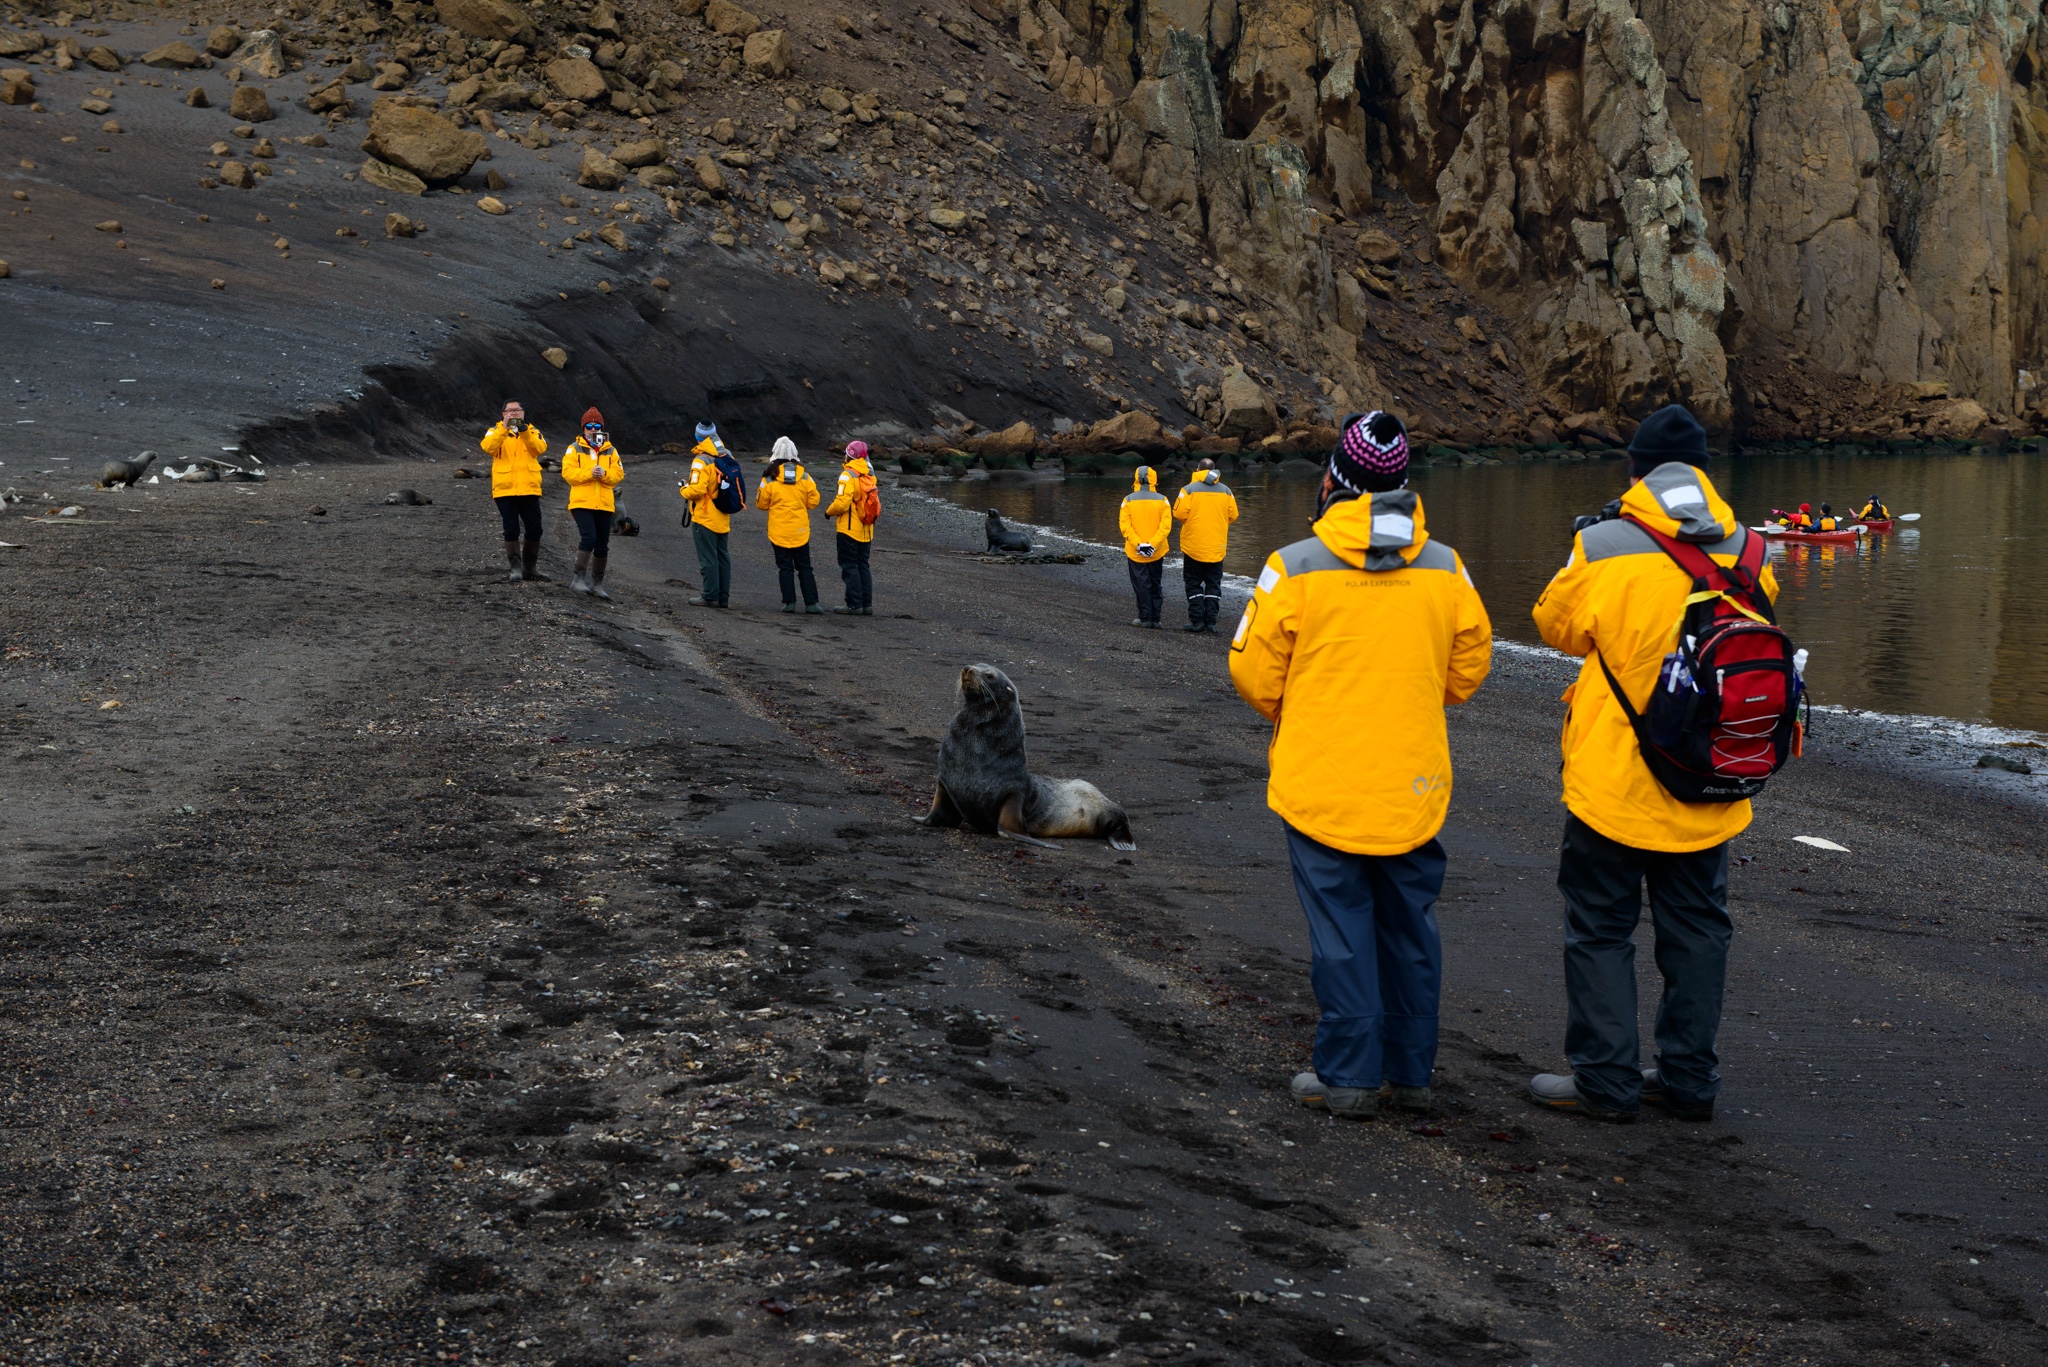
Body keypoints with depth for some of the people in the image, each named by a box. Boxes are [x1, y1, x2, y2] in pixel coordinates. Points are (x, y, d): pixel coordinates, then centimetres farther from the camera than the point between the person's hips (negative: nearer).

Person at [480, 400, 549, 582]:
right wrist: (504, 428, -24)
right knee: (511, 530, -3)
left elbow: (540, 448, -9)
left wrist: (524, 432, -22)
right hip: (505, 490, -2)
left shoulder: (533, 432, 12)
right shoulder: (496, 431, 8)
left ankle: (530, 567, 18)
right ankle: (514, 568, 4)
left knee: (534, 530, 4)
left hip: (529, 490, 2)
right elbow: (488, 447, -14)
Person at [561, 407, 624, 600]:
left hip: (604, 504, 4)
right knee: (588, 538, -21)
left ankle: (597, 583, 20)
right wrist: (589, 473, -19)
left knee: (602, 546, 9)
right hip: (581, 503, -4)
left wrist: (604, 474, -16)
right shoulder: (574, 449, 4)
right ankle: (580, 578, -14)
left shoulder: (610, 451, 12)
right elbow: (568, 473, -7)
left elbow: (618, 474, 3)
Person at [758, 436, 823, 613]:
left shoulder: (770, 478, -8)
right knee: (804, 567, 8)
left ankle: (789, 602, 1)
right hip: (800, 530, 2)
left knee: (785, 567, 5)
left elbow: (762, 504, -1)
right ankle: (811, 603, 4)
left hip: (779, 531, -2)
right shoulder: (805, 476, -3)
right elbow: (813, 502, 2)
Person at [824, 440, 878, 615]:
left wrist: (829, 512, -4)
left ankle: (854, 604, -4)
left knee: (849, 566, -2)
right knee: (863, 566, 14)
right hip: (866, 531, 7)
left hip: (849, 529, -7)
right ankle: (866, 604, 13)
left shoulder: (848, 475, -15)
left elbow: (842, 502, -20)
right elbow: (875, 503, 11)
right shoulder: (870, 475, 9)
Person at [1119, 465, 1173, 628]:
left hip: (1135, 552, -2)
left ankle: (1145, 618, 5)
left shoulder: (1128, 500, -5)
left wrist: (1138, 544, -15)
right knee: (1155, 585, 13)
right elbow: (1166, 526, -11)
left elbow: (1125, 526, -12)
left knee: (1141, 585, 5)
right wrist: (1152, 544, -15)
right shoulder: (1162, 500, -2)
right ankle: (1155, 619, 13)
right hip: (1157, 552, 2)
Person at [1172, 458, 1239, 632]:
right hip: (1217, 546, 3)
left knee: (1193, 583, 6)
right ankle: (1211, 621, 5)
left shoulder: (1189, 489, -9)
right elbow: (1233, 515, 3)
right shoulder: (1225, 491, 2)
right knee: (1214, 584, 10)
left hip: (1194, 545, -3)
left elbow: (1179, 514, -14)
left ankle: (1197, 620, 2)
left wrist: (1190, 521, 8)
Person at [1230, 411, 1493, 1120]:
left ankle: (1350, 1076, 10)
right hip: (1415, 785, 3)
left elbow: (1254, 671, -6)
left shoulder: (1294, 568, -12)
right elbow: (1470, 667, 8)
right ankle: (1410, 1073, 21)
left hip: (1320, 782, -3)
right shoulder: (1445, 568, -2)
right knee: (1408, 926, 13)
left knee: (1341, 930, 5)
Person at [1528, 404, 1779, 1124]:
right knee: (1696, 927, 15)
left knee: (1600, 928, 7)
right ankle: (1689, 1078, 22)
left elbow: (1557, 624, 1)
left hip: (1614, 780, -4)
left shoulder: (1601, 547, -15)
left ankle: (1605, 1081, 10)